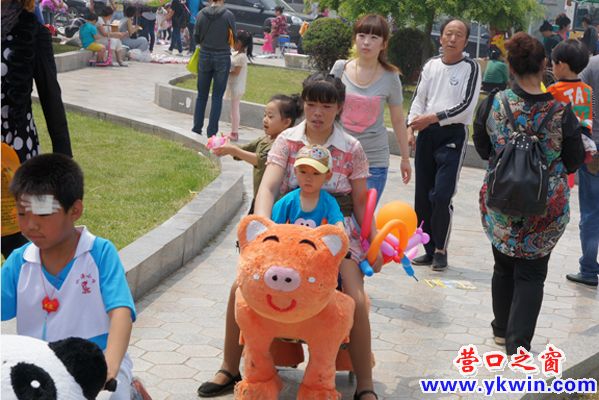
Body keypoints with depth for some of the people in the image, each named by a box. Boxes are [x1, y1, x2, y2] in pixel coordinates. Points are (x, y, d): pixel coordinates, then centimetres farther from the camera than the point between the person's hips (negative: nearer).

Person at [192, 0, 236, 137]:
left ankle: (197, 127, 18)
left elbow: (196, 38, 1)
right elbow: (234, 38, -4)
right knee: (217, 97, 5)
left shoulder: (202, 14, -4)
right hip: (222, 57, -2)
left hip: (205, 56, 2)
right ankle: (212, 131, 4)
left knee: (202, 95, 14)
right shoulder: (228, 15, -11)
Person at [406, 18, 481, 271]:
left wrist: (432, 118, -15)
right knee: (422, 196, 7)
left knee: (442, 195, -14)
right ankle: (430, 250, 19)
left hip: (453, 135, -5)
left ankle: (441, 251, 2)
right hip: (427, 134, 5)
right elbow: (418, 99, 11)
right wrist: (411, 127, -3)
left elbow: (466, 106, -11)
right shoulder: (431, 65, 11)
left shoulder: (470, 68, -3)